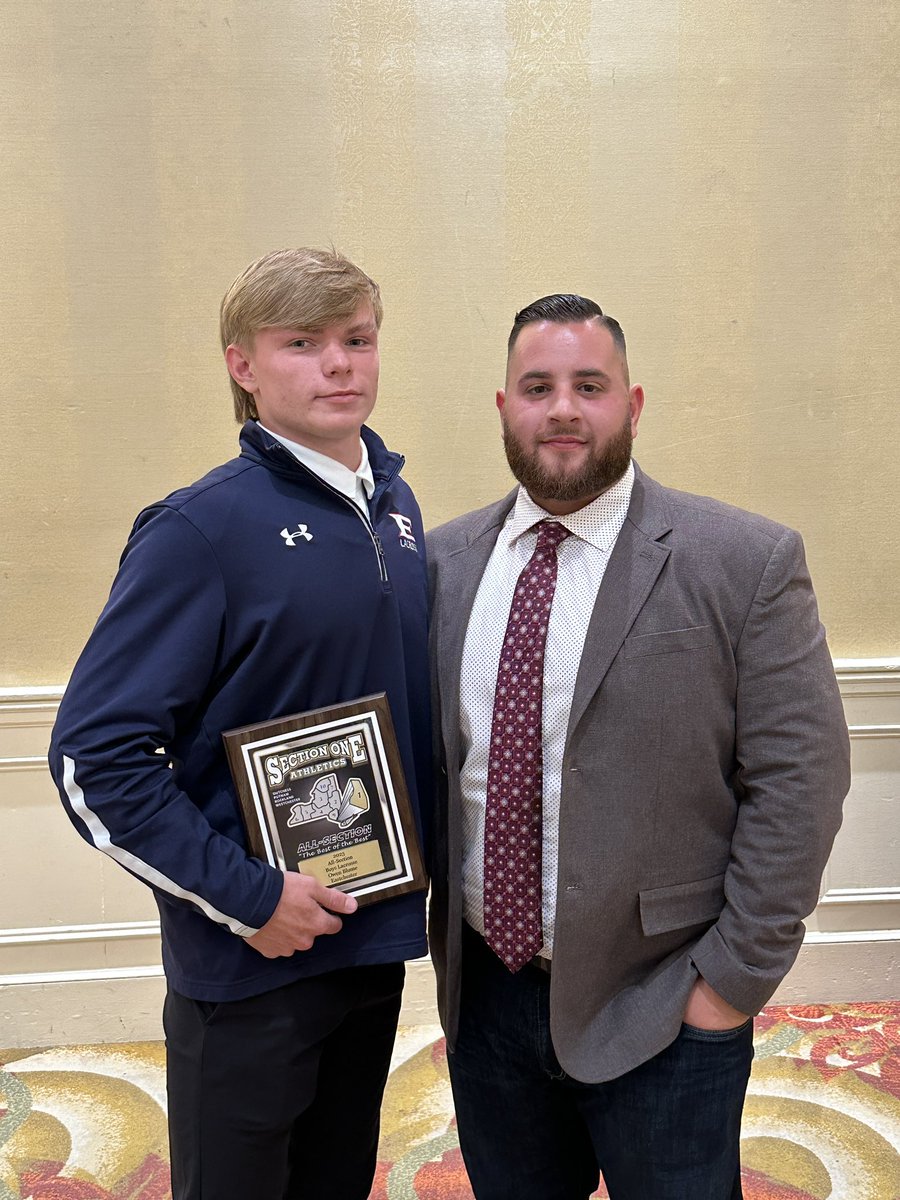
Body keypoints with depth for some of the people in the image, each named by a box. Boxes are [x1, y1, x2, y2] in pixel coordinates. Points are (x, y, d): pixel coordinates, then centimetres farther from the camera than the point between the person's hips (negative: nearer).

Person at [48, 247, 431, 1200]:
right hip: (250, 962, -6)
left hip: (377, 938, 6)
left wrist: (420, 867, 5)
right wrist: (244, 896, -18)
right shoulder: (203, 529, -17)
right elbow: (94, 755, -17)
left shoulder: (394, 506, 3)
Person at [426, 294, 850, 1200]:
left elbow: (798, 779, -11)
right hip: (482, 990, 4)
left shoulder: (745, 564, -12)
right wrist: (431, 923, 4)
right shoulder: (443, 563, 0)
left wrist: (734, 979, -11)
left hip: (660, 1010, -3)